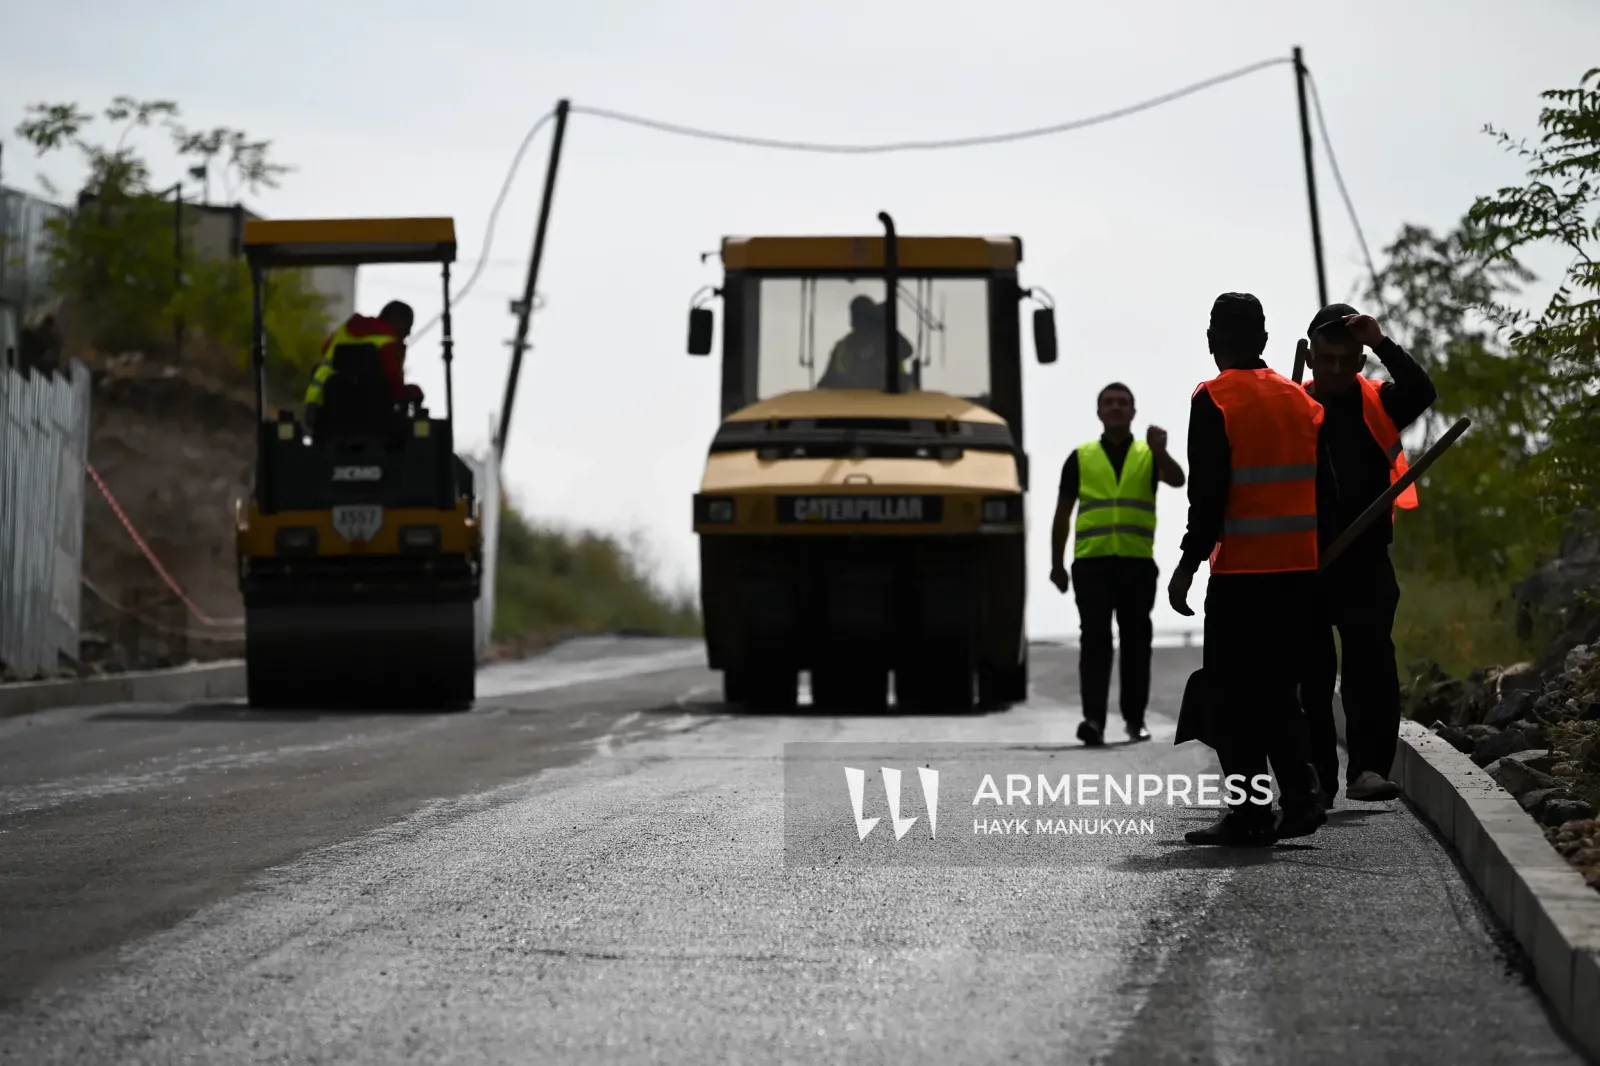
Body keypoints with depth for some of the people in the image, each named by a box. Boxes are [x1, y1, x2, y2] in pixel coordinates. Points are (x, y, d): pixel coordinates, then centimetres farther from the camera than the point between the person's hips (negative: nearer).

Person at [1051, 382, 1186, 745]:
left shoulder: (1149, 456, 10)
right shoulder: (1080, 458, 10)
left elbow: (1176, 480, -9)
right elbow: (1062, 514, 12)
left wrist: (1160, 452, -28)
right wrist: (1056, 564, 8)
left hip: (1137, 563, 1)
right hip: (1092, 562, -1)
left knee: (1136, 641, 7)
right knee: (1095, 640, -10)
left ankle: (1135, 719, 16)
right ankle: (1094, 718, -17)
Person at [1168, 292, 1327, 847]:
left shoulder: (1214, 400, -7)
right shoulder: (1298, 398, 10)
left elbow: (1209, 490, -14)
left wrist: (1189, 562, -9)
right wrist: (1324, 555, 17)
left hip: (1241, 571, -6)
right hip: (1302, 568, 6)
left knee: (1236, 696, 1)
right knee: (1276, 688, 16)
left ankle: (1247, 814, -1)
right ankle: (1300, 795, 5)